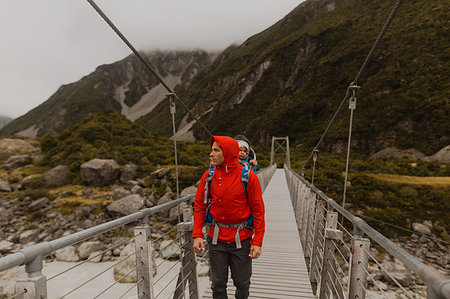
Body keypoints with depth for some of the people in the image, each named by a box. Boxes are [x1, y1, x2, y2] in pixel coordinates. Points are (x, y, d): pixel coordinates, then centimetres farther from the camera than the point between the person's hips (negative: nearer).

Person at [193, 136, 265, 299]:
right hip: (216, 238, 2)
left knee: (242, 282, 17)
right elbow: (199, 206, 1)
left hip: (242, 239, -1)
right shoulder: (209, 175, -5)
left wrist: (257, 242, -11)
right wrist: (197, 235, -5)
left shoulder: (248, 177, -13)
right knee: (218, 283, 15)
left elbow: (258, 210, -9)